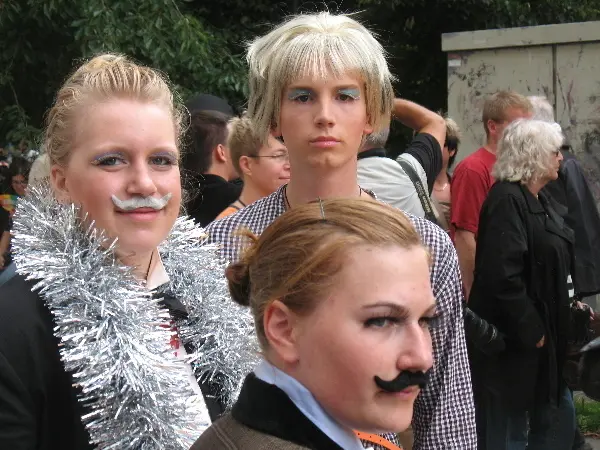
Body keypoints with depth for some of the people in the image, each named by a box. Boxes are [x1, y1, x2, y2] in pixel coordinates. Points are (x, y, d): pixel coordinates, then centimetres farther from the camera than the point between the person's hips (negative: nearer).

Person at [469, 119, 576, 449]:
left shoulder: (537, 200, 12)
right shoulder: (506, 200, -18)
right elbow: (503, 277, -26)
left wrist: (569, 306, 9)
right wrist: (532, 332, -20)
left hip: (542, 336, 10)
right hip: (513, 344, -10)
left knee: (559, 421, 16)